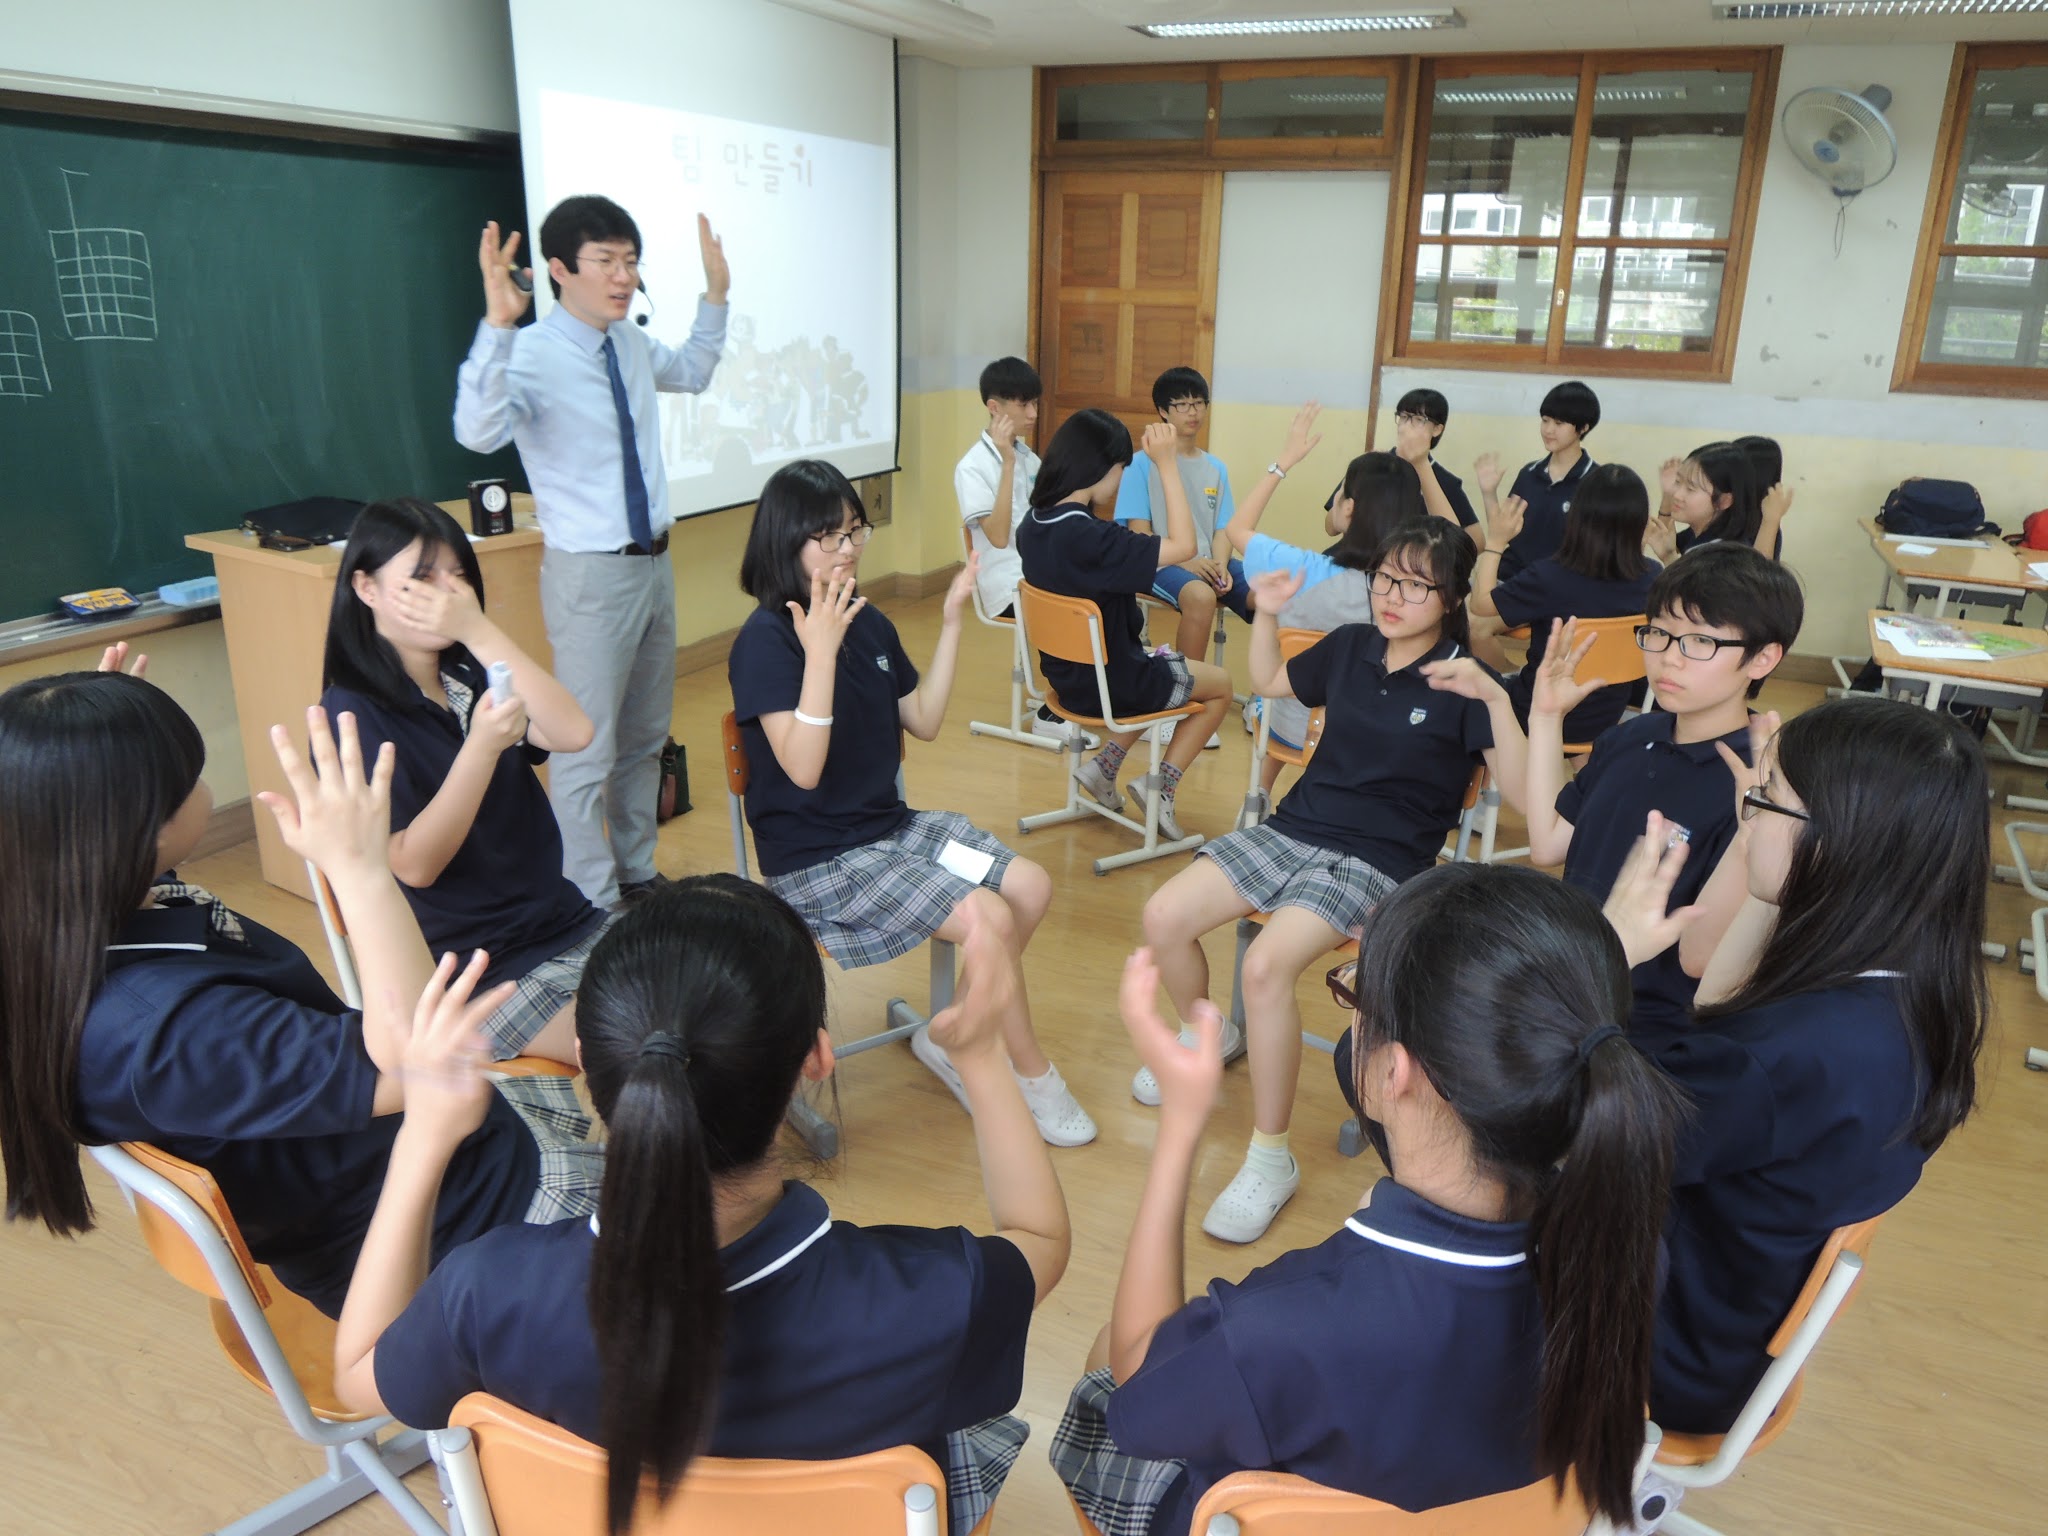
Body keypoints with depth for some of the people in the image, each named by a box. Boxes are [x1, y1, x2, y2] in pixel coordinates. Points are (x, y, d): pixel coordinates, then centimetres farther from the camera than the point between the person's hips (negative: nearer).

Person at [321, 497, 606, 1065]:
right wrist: (482, 746, -31)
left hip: (566, 924, 6)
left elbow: (573, 733, -11)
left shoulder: (472, 675, 8)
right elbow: (415, 864, -18)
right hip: (473, 972, -6)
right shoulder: (351, 714, -8)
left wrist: (479, 630, -19)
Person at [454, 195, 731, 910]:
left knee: (645, 738, 19)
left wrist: (715, 294, 18)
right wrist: (496, 325, -44)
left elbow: (691, 373, 28)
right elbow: (479, 431, -36)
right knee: (588, 751, 0)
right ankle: (594, 905, 14)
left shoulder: (631, 344, 6)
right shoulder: (532, 354, -17)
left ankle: (637, 876, 36)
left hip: (653, 562, 8)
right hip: (590, 574, -8)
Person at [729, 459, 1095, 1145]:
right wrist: (821, 651, -34)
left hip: (889, 825, 8)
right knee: (988, 918, -20)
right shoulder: (765, 640, -17)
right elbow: (803, 768, -26)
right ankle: (1035, 1079, 2)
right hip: (814, 859, -8)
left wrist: (952, 620, 4)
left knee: (1031, 885, -5)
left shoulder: (869, 623, 5)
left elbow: (924, 721, 10)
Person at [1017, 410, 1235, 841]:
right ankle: (1159, 785, 11)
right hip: (1112, 685, -8)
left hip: (1067, 676, 8)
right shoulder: (1090, 537, -31)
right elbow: (1183, 546, -28)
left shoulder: (1033, 526, -5)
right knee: (1221, 684, 16)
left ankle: (1104, 765, 22)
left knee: (1162, 668, 34)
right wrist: (1165, 463, -24)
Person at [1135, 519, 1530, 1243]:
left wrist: (1495, 698, -32)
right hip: (1293, 829, 6)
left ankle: (1271, 1158, -14)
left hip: (1377, 862, -6)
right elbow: (1270, 682, 27)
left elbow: (1520, 790, -19)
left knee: (1267, 964, -31)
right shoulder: (1351, 646, 8)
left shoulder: (1463, 681, -8)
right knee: (1164, 918, -12)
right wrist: (1265, 614, 10)